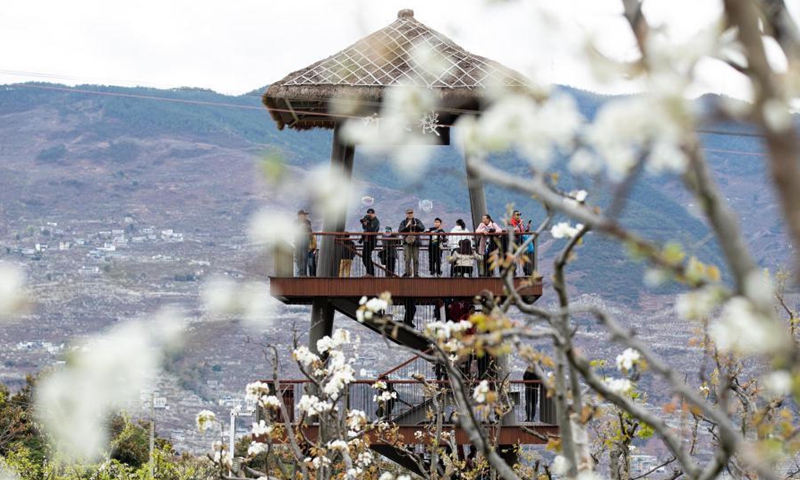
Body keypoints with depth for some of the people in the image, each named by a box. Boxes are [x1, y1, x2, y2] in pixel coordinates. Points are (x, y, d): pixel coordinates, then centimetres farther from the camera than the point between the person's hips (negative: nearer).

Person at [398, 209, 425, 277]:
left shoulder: (417, 221, 9)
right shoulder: (403, 222, 7)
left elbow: (422, 228, -3)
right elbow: (400, 231, -5)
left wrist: (416, 225, -22)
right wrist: (406, 226, -21)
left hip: (415, 242, 1)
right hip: (407, 241, -1)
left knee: (416, 259, 0)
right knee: (407, 259, -7)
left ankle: (416, 273, 5)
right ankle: (408, 272, 5)